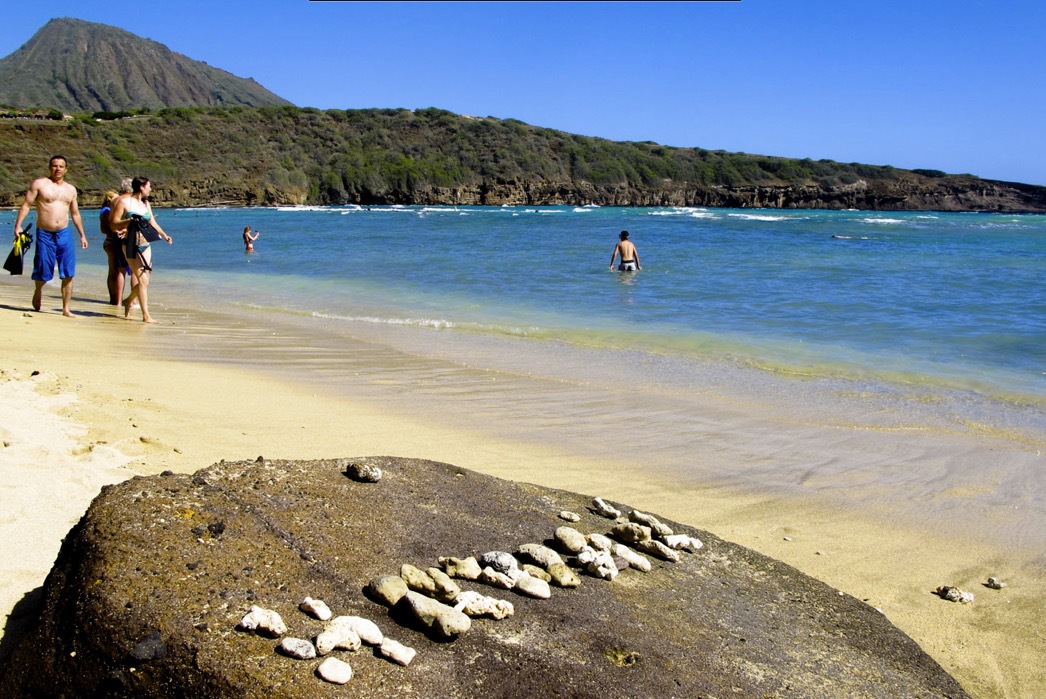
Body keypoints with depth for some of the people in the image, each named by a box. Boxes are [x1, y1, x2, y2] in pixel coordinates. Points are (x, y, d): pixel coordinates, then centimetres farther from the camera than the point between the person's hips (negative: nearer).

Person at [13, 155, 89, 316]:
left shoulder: (71, 189, 13)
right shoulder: (39, 184, 0)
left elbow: (75, 213, 21)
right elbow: (26, 205, -3)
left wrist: (82, 235, 21)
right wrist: (18, 225, -13)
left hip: (64, 234, 3)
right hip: (44, 234, -3)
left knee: (68, 274, -6)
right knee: (43, 272, 3)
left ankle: (66, 309, 0)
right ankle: (38, 291, 37)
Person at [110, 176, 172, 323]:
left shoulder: (146, 204, 15)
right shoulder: (124, 202, -5)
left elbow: (153, 223, 22)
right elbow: (113, 224, -6)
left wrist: (164, 235, 13)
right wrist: (130, 220, -19)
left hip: (145, 245, 7)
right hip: (132, 245, -7)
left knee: (144, 281, 5)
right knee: (142, 280, -11)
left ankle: (128, 300, 33)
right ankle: (146, 315, -8)